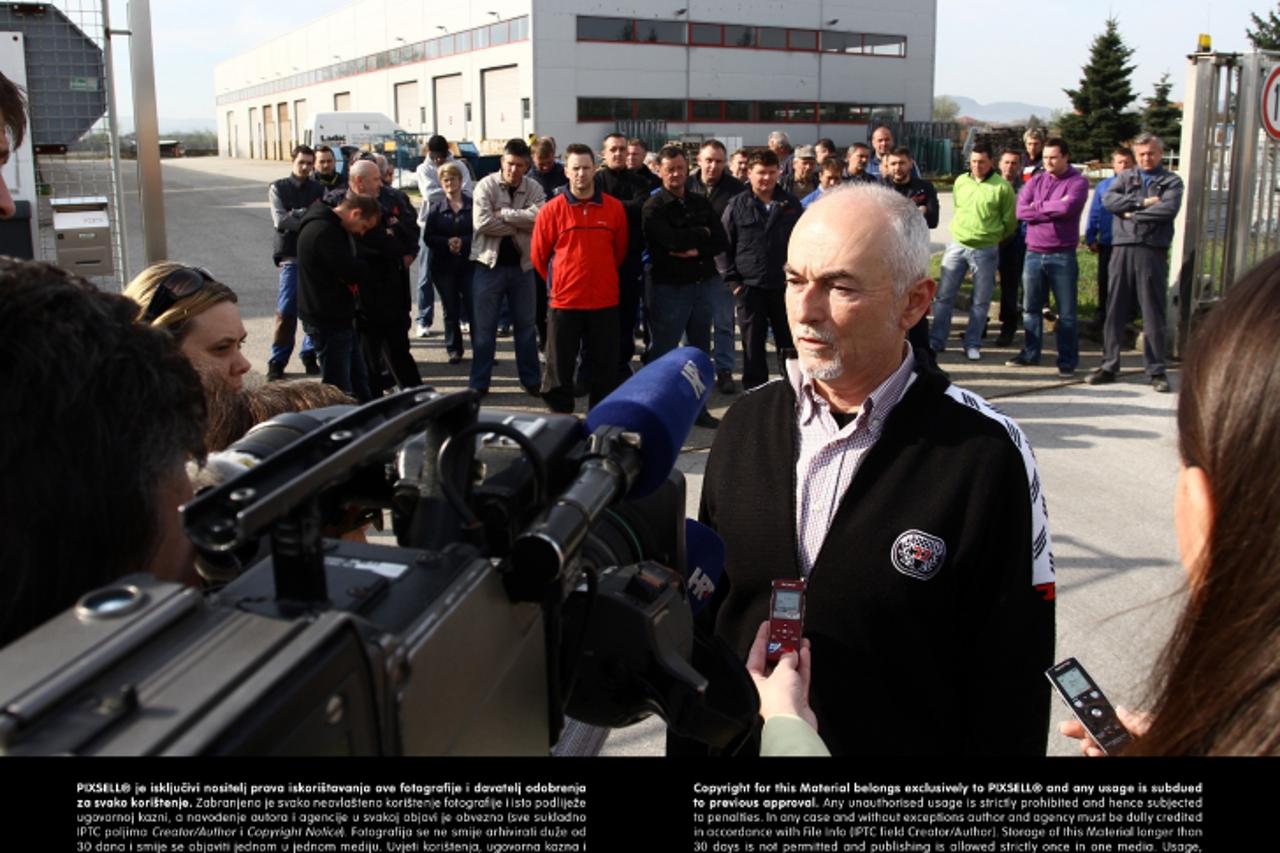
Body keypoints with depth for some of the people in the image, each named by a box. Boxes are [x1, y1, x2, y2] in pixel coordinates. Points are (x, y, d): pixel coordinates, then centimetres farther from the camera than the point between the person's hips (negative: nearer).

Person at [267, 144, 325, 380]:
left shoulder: (319, 189, 11)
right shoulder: (278, 189, 5)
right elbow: (280, 221, -8)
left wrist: (296, 217, -16)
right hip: (292, 257, -2)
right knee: (286, 311, -5)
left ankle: (310, 354, 17)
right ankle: (277, 361, 3)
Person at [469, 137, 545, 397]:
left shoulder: (534, 188, 0)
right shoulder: (486, 185, -6)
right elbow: (482, 222, -20)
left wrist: (503, 213, -18)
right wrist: (519, 225, -15)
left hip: (521, 265, 2)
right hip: (489, 264, -2)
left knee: (526, 325, 12)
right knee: (484, 326, 4)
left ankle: (532, 380, 22)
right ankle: (479, 383, 13)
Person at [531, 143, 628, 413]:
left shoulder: (614, 208, 1)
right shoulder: (552, 209, -4)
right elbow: (539, 256, 5)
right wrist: (559, 281, 11)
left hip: (605, 301, 2)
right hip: (564, 301, -2)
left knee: (604, 368, 10)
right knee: (559, 367, 5)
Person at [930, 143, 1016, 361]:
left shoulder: (1002, 186, -8)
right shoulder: (961, 181, 4)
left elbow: (1010, 221, 0)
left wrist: (993, 237, 10)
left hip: (986, 251, -3)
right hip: (957, 246, 3)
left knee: (980, 301, 6)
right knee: (944, 295, 3)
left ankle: (972, 344, 17)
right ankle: (936, 341, 13)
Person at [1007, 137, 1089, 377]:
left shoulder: (1078, 182, -3)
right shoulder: (1035, 180, 9)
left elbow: (1067, 207, -21)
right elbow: (1021, 211, -5)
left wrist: (1038, 207, -6)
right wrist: (1053, 209, -11)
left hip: (1063, 256, -4)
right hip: (1033, 254, 4)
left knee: (1066, 312, 3)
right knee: (1031, 308, 13)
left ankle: (1067, 361, 9)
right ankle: (1030, 354, 26)